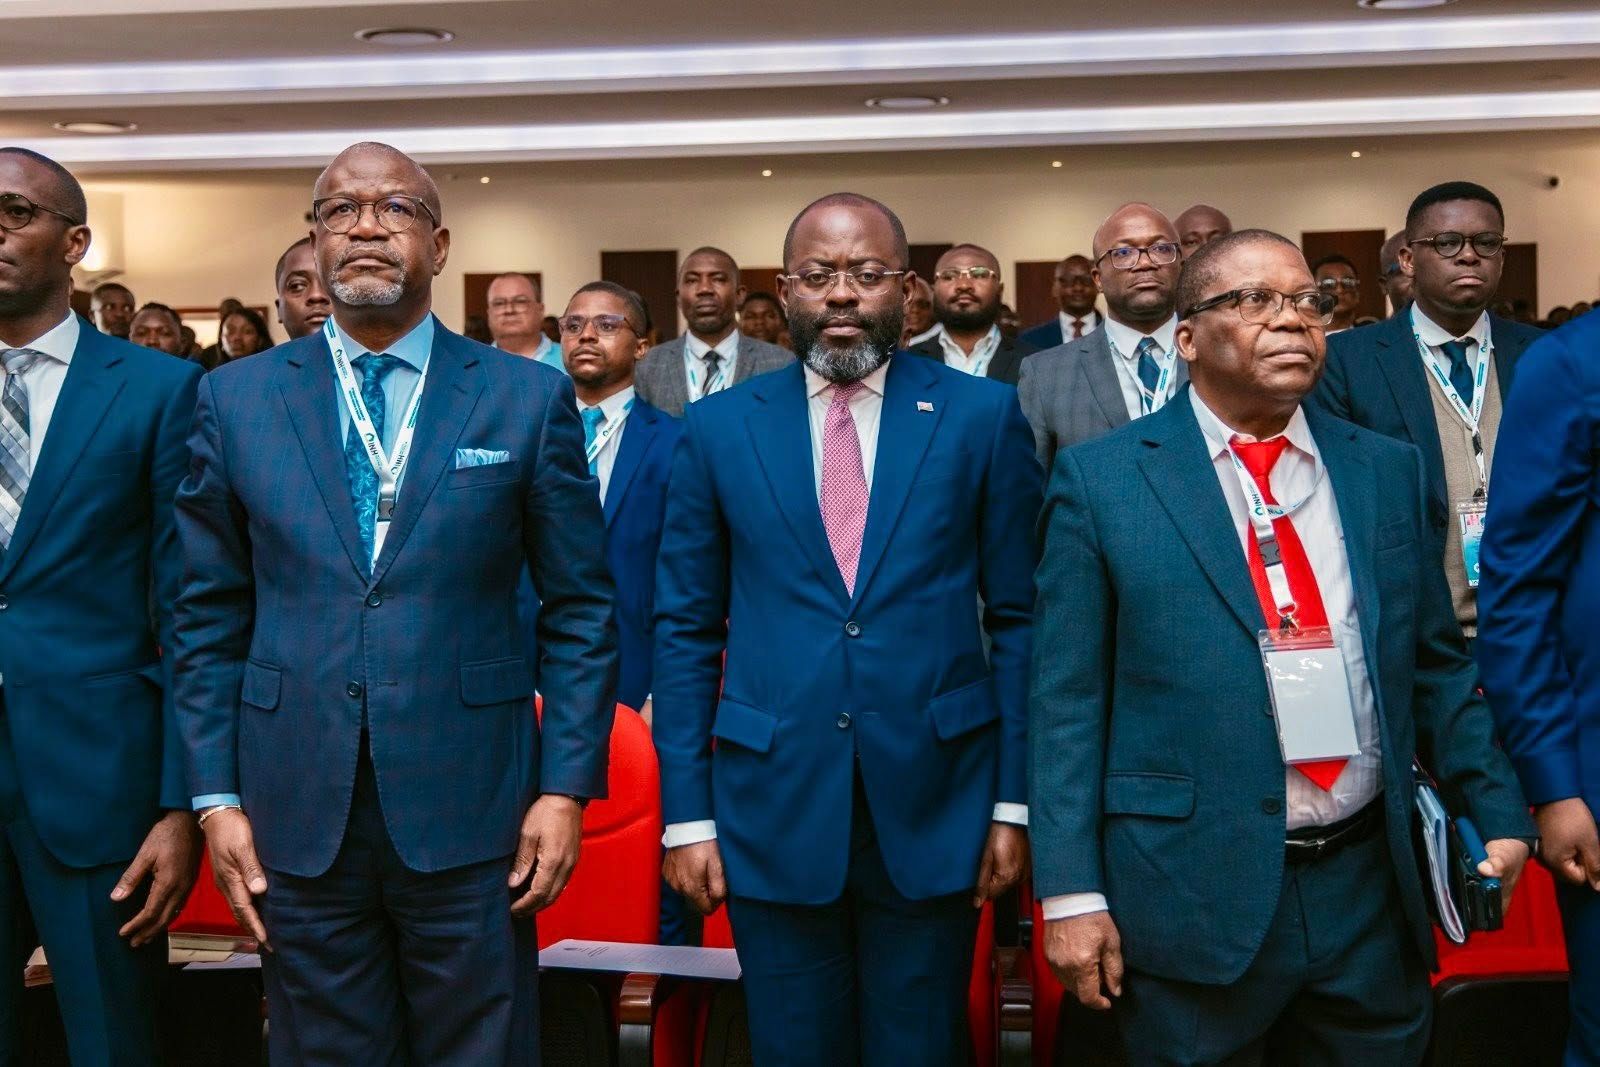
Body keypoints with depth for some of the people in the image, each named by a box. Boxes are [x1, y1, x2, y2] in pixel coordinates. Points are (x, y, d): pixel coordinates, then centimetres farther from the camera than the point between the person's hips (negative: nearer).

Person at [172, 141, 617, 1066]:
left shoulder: (530, 398, 0)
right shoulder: (236, 398, 5)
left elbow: (582, 609, 1)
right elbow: (209, 616, 7)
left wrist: (565, 786, -4)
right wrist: (216, 796, 2)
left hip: (471, 811, -1)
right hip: (295, 815, 2)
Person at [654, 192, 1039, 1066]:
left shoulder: (982, 415, 0)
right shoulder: (718, 428, 2)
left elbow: (1018, 617, 2)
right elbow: (686, 632, 4)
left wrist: (1015, 797, -1)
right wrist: (686, 813, 0)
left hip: (933, 806, 0)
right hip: (774, 806, 1)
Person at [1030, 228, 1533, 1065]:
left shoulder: (1387, 471, 8)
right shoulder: (1101, 479, -3)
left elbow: (1435, 667, 14)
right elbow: (1068, 699, -5)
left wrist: (1497, 811, 6)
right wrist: (1072, 892, -9)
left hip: (1371, 891, 4)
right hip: (1192, 895, -3)